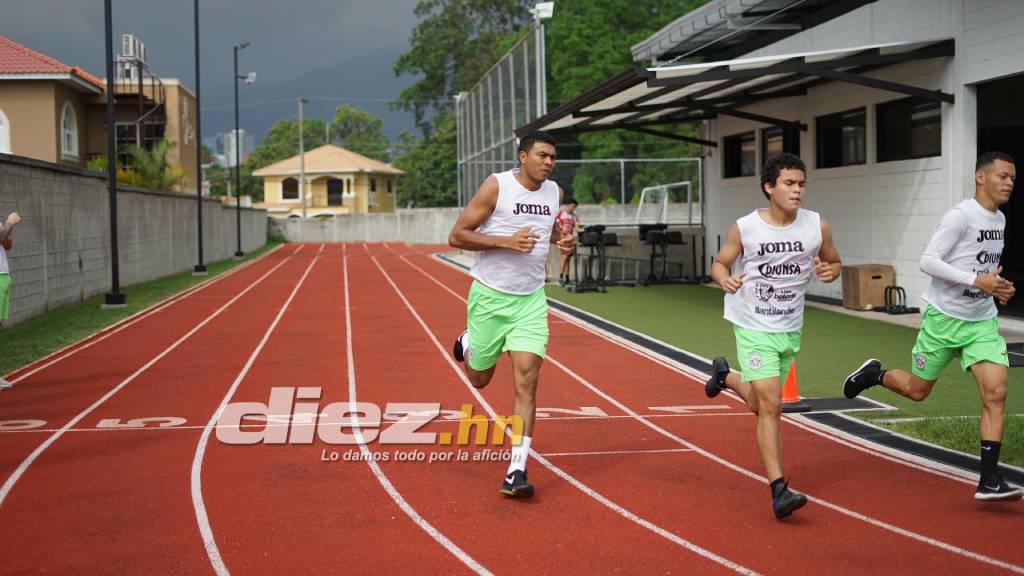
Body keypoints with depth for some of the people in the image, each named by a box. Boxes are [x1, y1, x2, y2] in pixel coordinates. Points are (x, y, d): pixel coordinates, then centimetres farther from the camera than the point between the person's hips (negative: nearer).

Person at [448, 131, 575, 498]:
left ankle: (516, 472, -7)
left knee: (527, 383, -9)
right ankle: (468, 342, 50)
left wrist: (564, 243, 2)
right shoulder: (496, 186, -12)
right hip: (490, 296, -3)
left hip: (531, 300, 3)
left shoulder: (554, 192, 4)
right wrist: (506, 240, -24)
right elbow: (456, 236, -13)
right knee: (480, 379, 14)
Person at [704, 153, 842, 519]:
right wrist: (725, 279, -23)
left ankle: (725, 375, 50)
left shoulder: (817, 226, -7)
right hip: (754, 326, -4)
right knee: (770, 406, -13)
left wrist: (829, 272, -15)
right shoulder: (745, 228, -13)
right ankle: (779, 490, -10)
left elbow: (834, 262, 9)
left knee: (760, 405, 18)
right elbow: (719, 263, 1)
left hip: (790, 328, 4)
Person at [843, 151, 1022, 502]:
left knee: (996, 393, -11)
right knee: (917, 390, 9)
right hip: (944, 318, -6)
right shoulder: (960, 216, -16)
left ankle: (989, 481, -9)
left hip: (982, 322, 6)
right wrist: (976, 281, -27)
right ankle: (874, 374, 42)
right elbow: (928, 261, -21)